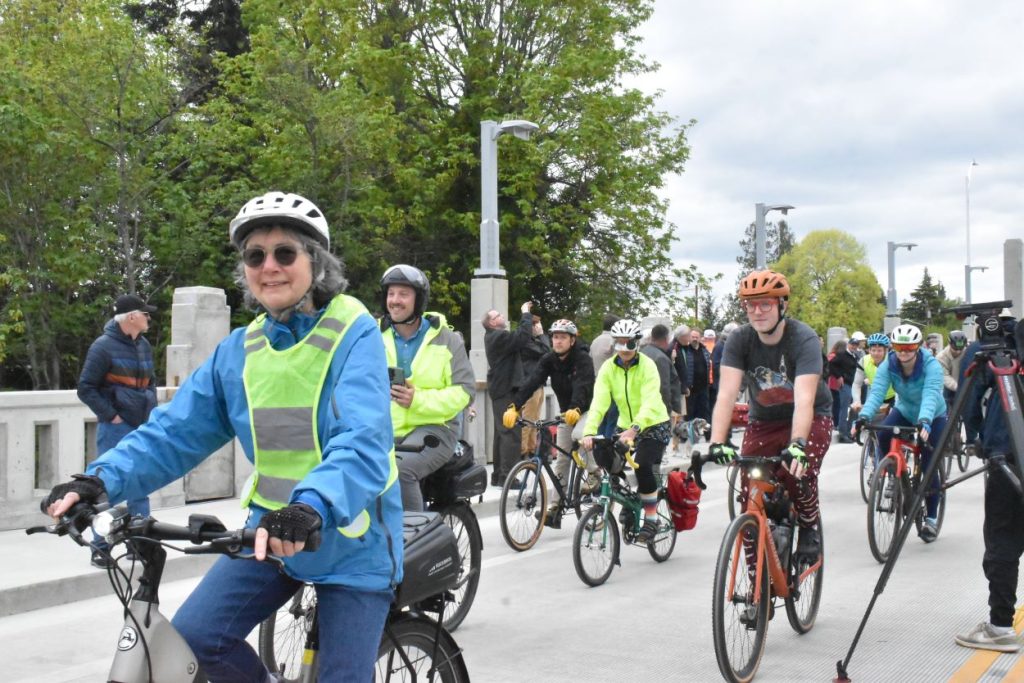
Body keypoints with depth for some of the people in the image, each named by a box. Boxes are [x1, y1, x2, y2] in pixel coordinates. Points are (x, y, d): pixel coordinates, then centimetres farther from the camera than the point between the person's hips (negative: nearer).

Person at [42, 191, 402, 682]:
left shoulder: (354, 334, -15)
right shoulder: (239, 350, 2)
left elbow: (363, 441, -30)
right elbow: (174, 431, -2)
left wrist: (312, 506, -48)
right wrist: (102, 479, -19)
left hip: (352, 541, -4)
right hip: (271, 531, 5)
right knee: (195, 636, -11)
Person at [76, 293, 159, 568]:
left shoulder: (144, 345, 10)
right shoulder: (104, 346, -10)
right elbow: (86, 388, -9)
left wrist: (151, 412, 12)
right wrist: (110, 415, -12)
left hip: (142, 427, 7)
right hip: (115, 429, -7)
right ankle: (101, 549, 3)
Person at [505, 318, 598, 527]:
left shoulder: (582, 359, -22)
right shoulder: (549, 359, -9)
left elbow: (582, 386, -39)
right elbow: (532, 382, -22)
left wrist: (575, 409, -58)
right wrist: (515, 407, -37)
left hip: (587, 410, -6)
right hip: (566, 412, 6)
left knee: (579, 434, -36)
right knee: (561, 459, 5)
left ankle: (594, 474, -14)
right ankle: (555, 507, 10)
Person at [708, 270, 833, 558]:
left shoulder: (804, 340, -25)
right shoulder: (739, 340, -16)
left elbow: (804, 399, -37)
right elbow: (727, 393, -27)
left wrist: (797, 444, -53)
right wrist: (717, 441, -41)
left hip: (810, 419, -3)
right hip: (763, 421, 3)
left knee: (796, 473, -29)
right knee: (750, 491, -8)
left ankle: (809, 526, 3)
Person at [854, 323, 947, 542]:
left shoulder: (931, 365, -30)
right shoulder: (888, 366, -21)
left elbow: (930, 395, -46)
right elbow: (876, 392, -34)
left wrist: (924, 422, -64)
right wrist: (863, 417, -53)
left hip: (932, 417, -3)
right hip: (905, 411, 3)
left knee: (928, 467, -10)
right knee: (883, 436, -28)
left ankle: (931, 518, 6)